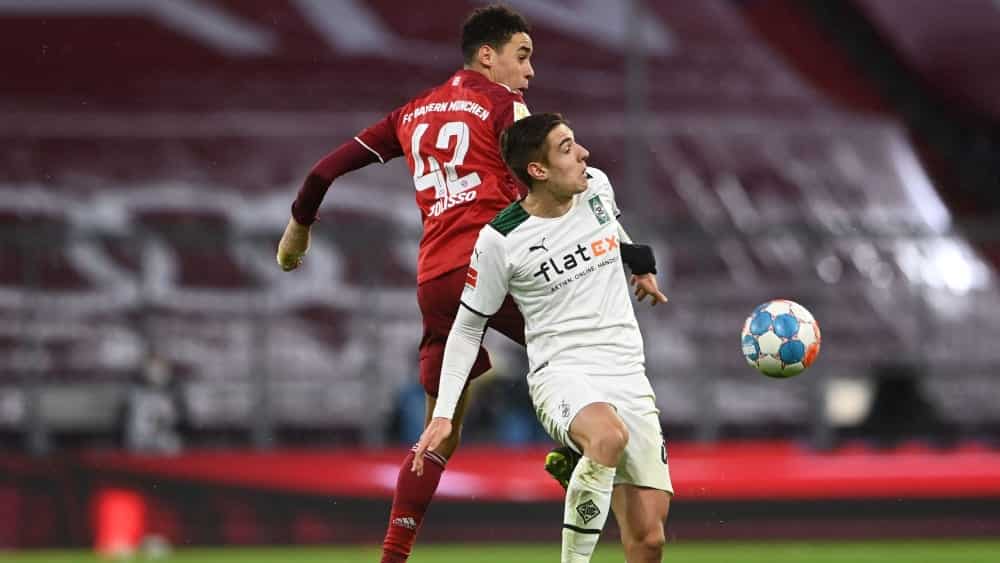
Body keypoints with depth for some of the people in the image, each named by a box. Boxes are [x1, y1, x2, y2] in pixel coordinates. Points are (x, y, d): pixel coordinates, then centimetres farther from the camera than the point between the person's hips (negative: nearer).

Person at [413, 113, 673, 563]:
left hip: (627, 374, 5)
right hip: (561, 374, -5)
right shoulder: (499, 240, -9)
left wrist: (641, 263, 46)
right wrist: (443, 413, -3)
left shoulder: (596, 186, 3)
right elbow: (468, 326, 2)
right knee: (610, 436, -41)